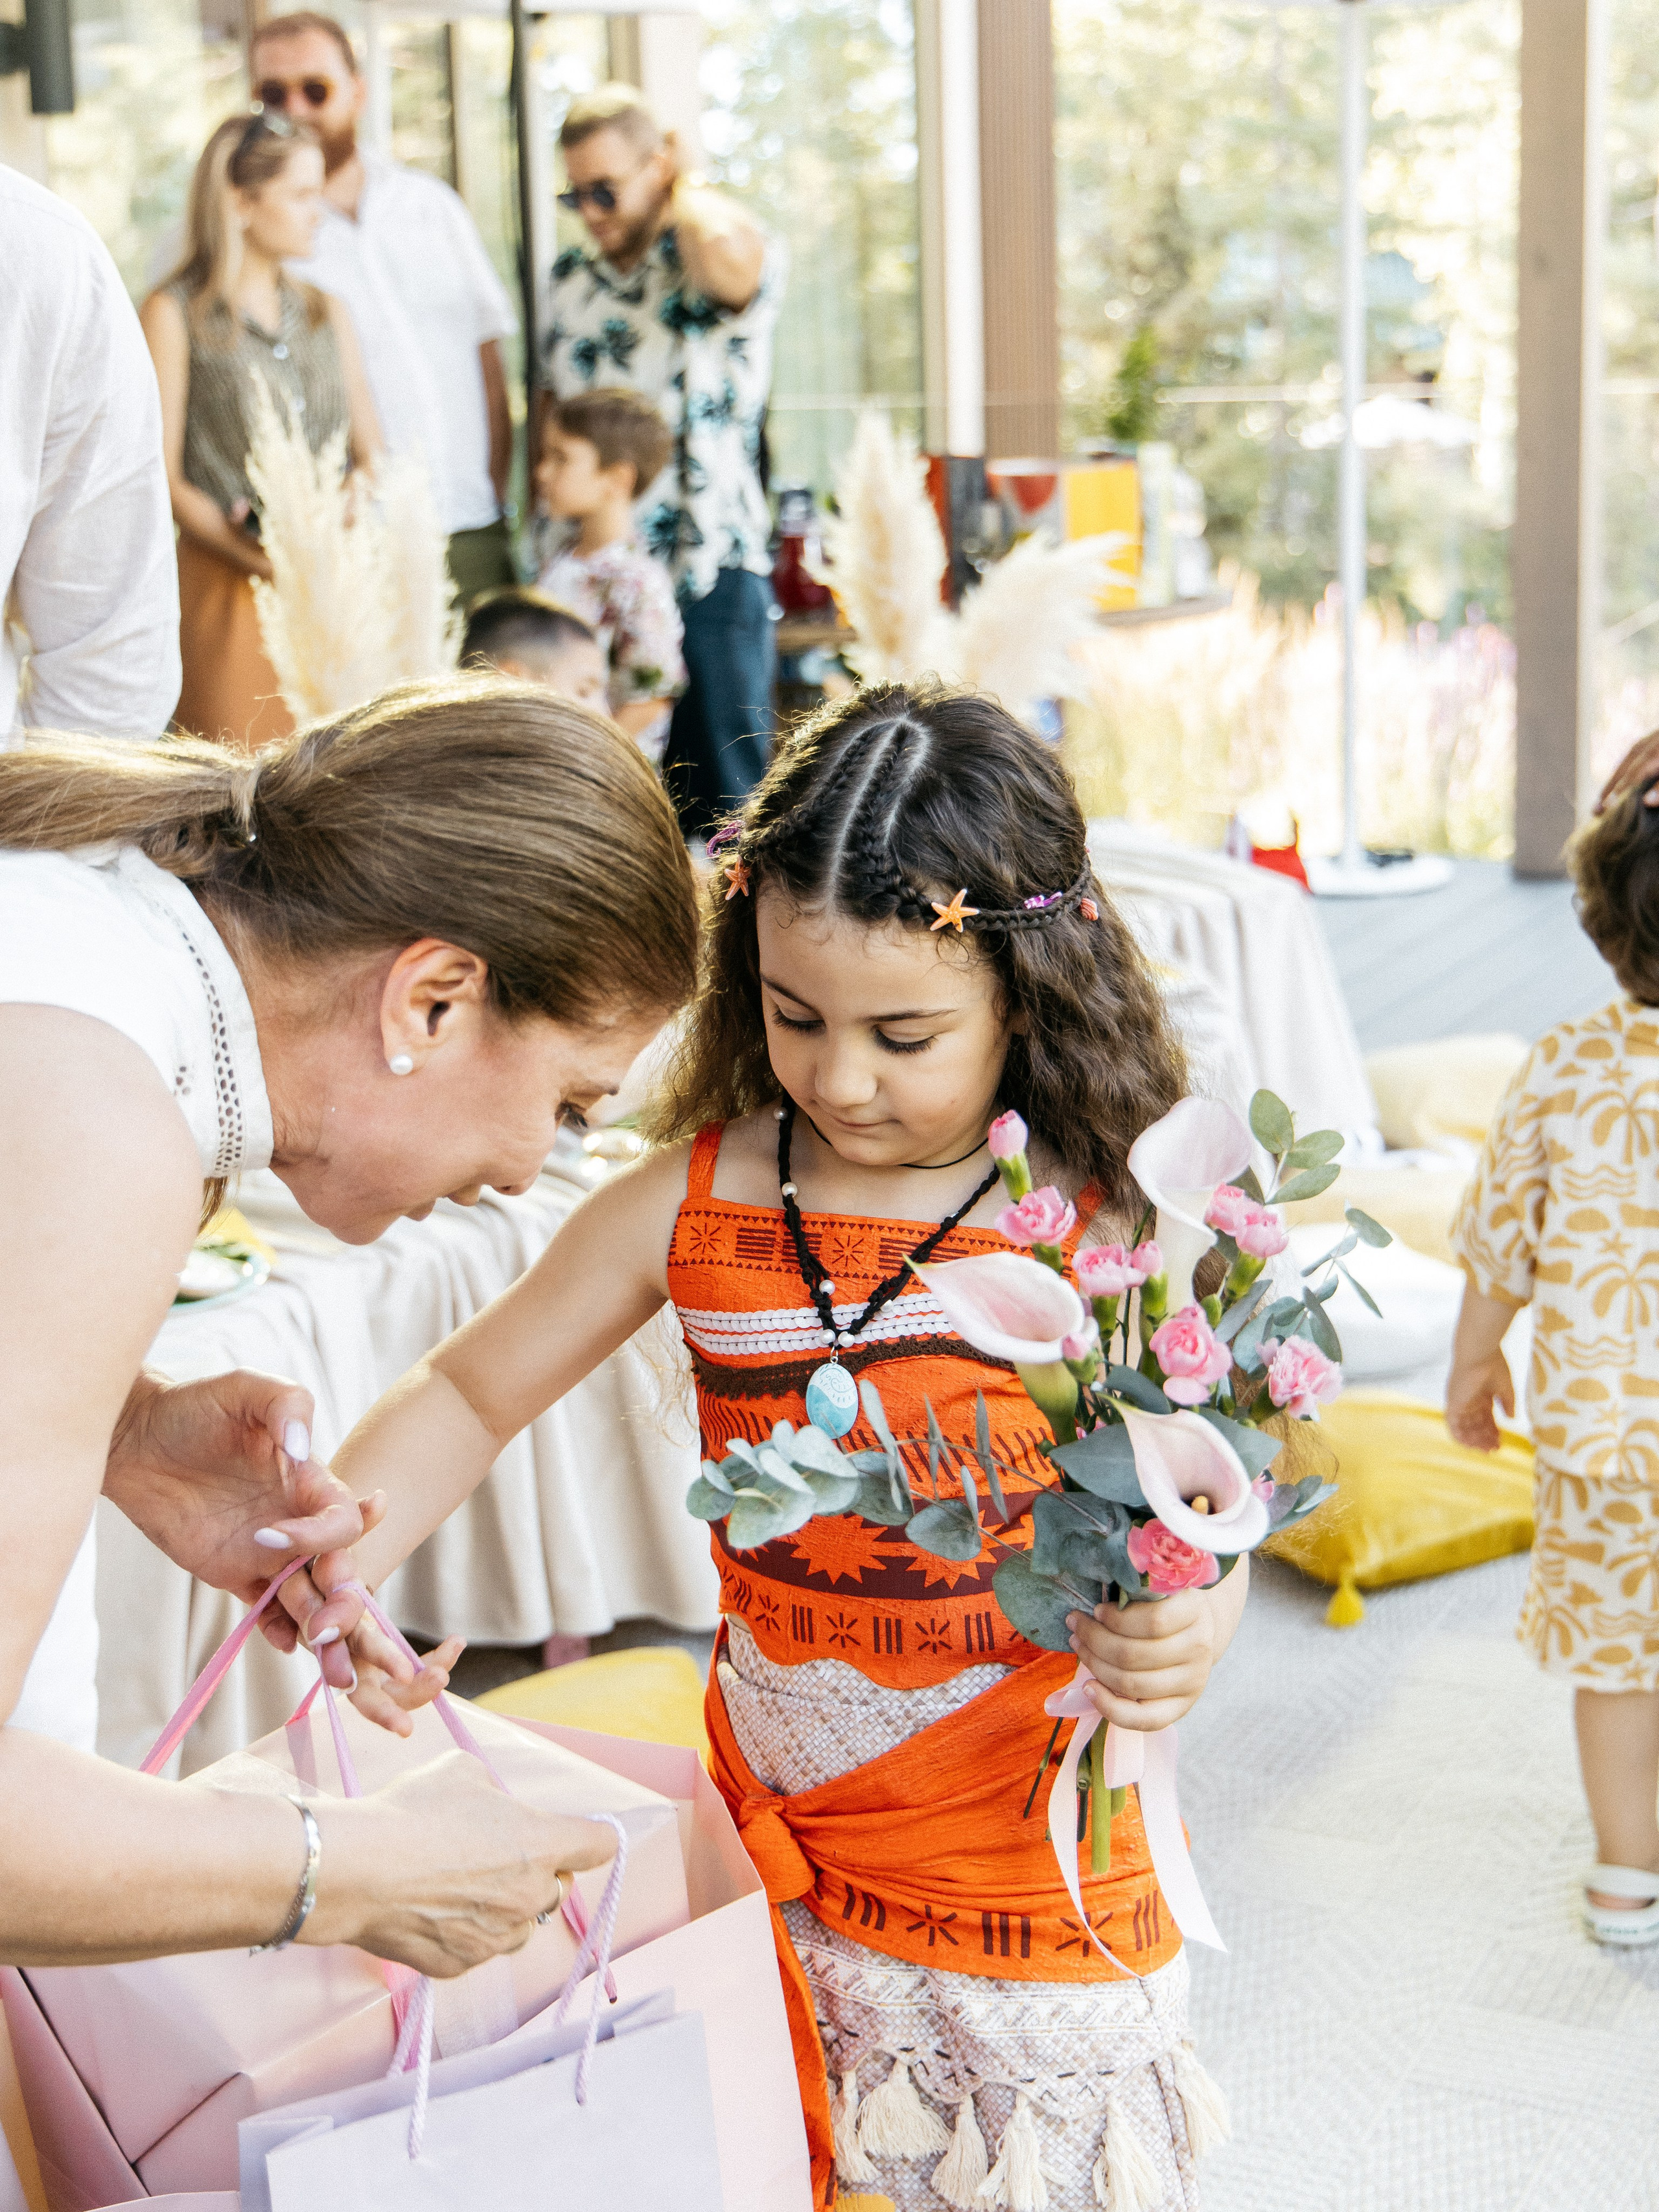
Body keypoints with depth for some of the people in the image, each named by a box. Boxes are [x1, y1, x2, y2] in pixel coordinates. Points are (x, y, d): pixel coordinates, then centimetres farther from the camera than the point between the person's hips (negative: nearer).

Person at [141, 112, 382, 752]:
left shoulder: (327, 313, 18)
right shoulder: (175, 315, 0)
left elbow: (372, 453, 16)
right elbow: (164, 477, -5)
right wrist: (254, 555, -17)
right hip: (231, 584, -5)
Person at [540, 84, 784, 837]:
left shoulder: (731, 260, -5)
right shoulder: (570, 280, 14)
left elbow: (730, 260, -31)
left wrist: (688, 190, -10)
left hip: (712, 577, -5)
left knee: (724, 799, -1)